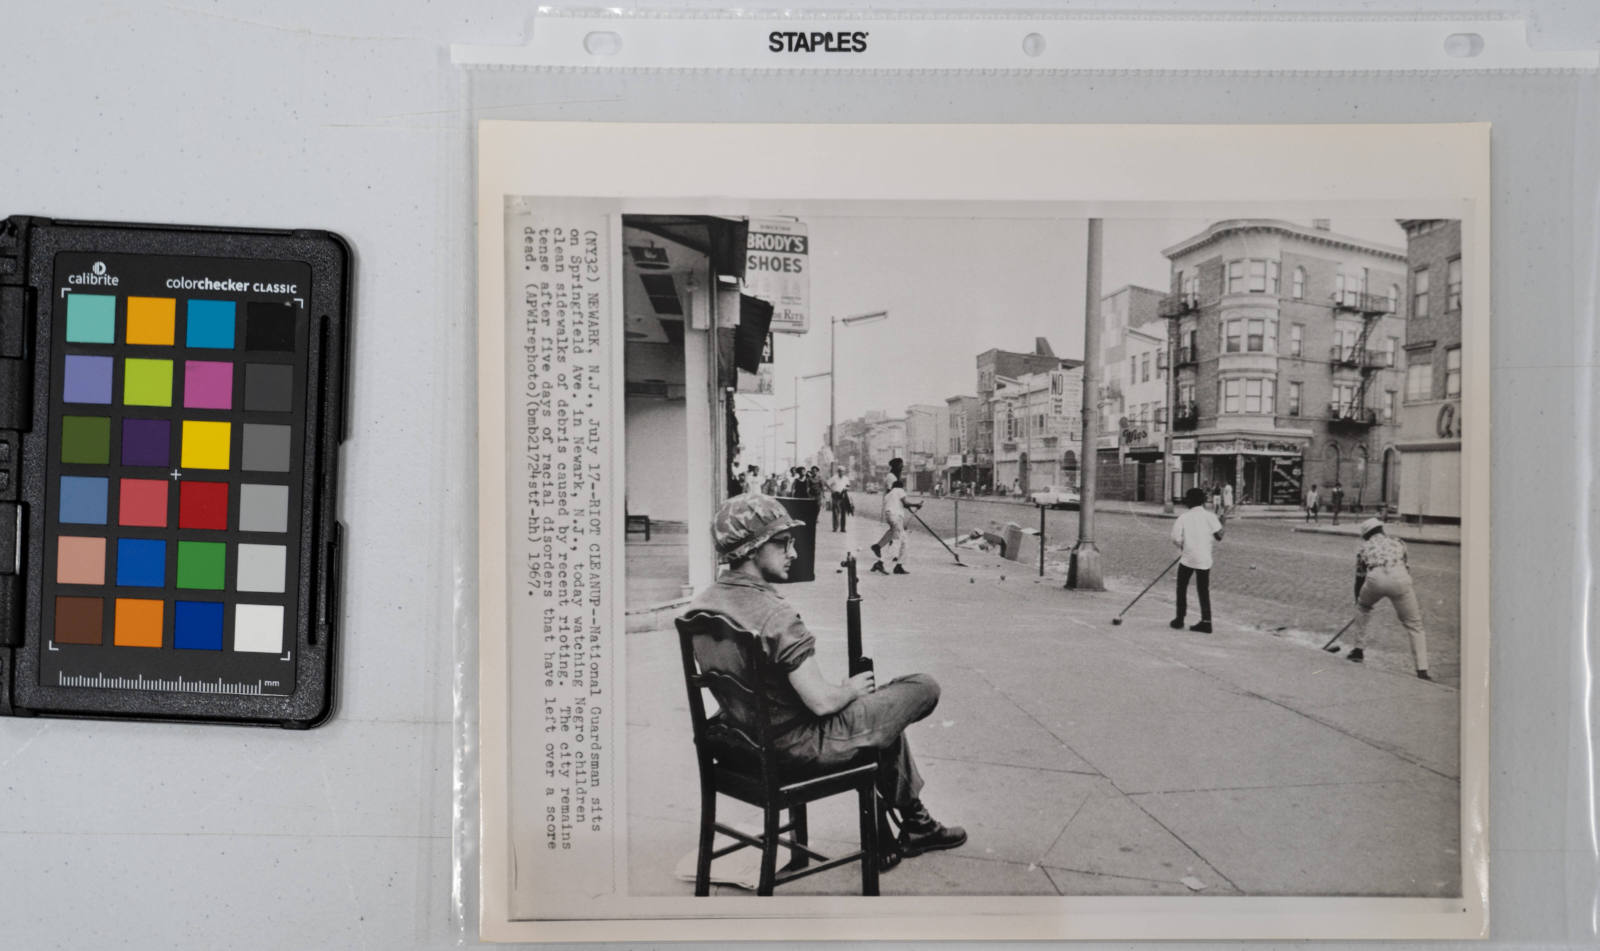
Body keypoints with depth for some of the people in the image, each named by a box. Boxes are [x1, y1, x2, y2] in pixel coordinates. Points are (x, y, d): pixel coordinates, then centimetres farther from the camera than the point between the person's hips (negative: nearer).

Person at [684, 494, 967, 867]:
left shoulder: (701, 605, -2)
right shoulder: (775, 615, -30)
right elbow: (822, 702, -28)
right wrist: (851, 688, -4)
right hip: (801, 745, -9)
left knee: (882, 708, 29)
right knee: (925, 687, 1)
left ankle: (915, 823, 41)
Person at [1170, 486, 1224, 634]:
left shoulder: (1183, 517, -5)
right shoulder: (1209, 516, -3)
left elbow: (1176, 540, -9)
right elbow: (1218, 536, -9)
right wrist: (1208, 541, 11)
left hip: (1187, 558, -1)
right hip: (1204, 559, 1)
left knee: (1181, 588, 14)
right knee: (1204, 591, 9)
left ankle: (1179, 620, 16)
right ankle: (1206, 622, 5)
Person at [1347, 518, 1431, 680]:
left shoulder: (1364, 547, 29)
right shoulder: (1398, 542, 32)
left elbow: (1359, 577, 31)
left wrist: (1358, 599, 45)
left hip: (1375, 578, 0)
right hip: (1400, 578, 0)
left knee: (1364, 607, 32)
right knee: (1414, 625, 9)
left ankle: (1358, 649, 32)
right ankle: (1422, 671, -1)